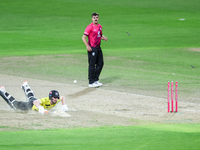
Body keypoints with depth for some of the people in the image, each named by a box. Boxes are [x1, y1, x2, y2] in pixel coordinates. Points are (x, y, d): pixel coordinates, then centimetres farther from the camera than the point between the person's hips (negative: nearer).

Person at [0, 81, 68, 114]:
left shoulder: (56, 100, -28)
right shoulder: (45, 100, -47)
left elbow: (63, 97, -8)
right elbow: (35, 102, -61)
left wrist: (64, 105, -23)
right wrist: (40, 107, -78)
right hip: (31, 105, -7)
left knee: (31, 97, 44)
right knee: (14, 104, 14)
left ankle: (25, 86, 71)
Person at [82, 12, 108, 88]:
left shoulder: (99, 26, 13)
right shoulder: (90, 27, -12)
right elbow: (84, 37, -17)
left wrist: (103, 37, 4)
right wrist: (87, 46, -28)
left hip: (98, 48, 8)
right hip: (92, 49, -8)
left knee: (100, 64, 12)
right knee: (92, 65, -5)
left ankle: (96, 80, 24)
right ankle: (91, 82, -1)